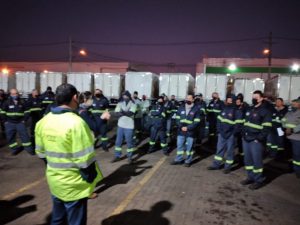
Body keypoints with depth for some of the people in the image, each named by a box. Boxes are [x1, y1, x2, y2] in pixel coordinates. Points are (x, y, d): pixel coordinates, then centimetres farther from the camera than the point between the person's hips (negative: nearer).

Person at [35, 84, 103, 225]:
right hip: (74, 184, -7)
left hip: (54, 181, 7)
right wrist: (91, 179, -9)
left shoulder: (43, 121, -2)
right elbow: (85, 159, -24)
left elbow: (41, 152, 8)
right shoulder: (76, 123, -26)